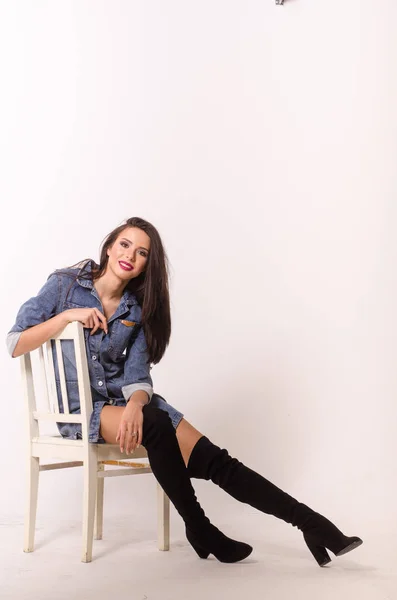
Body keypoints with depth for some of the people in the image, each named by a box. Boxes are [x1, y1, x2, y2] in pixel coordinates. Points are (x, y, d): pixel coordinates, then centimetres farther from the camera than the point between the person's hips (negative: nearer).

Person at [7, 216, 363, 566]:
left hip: (126, 401, 4)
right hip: (79, 408, -4)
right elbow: (14, 345, -5)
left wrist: (134, 406, -26)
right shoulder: (65, 284, -2)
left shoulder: (137, 310, 6)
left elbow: (136, 378, -2)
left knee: (213, 460, -16)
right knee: (155, 424, -35)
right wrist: (68, 315, -17)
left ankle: (308, 521, -18)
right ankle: (198, 529, -18)